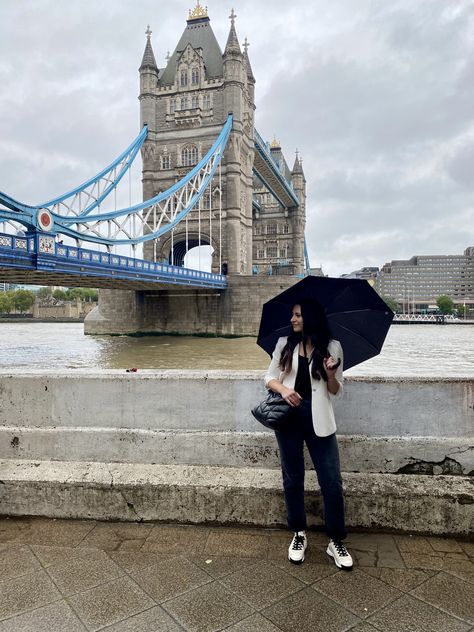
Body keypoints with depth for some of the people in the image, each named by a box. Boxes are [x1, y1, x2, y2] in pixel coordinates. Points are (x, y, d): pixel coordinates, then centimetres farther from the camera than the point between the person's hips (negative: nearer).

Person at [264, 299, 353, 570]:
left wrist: (331, 374, -19)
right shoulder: (285, 344, 5)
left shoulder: (332, 347, 0)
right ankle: (299, 535, 30)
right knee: (293, 479, 11)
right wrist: (284, 389, -13)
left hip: (319, 420, -2)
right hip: (289, 416, 2)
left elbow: (336, 392, 2)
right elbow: (270, 377, 8)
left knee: (332, 482, 0)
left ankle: (336, 542, 20)